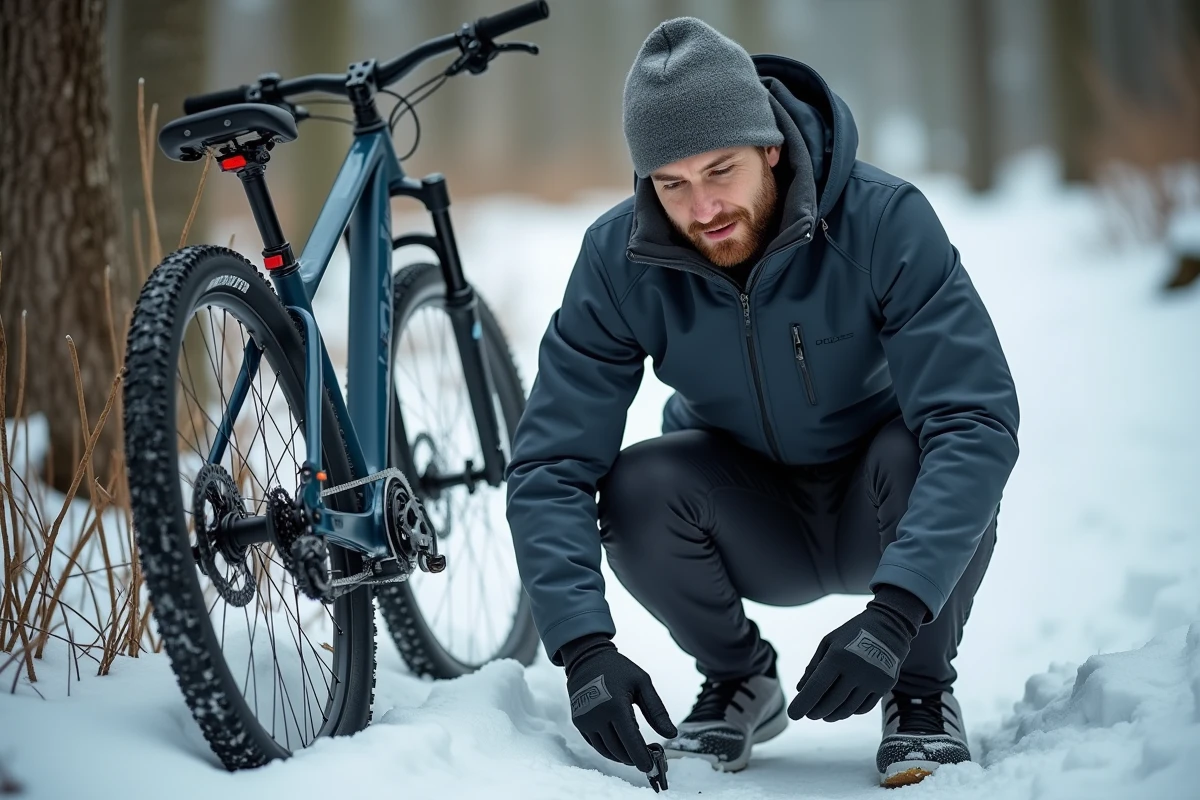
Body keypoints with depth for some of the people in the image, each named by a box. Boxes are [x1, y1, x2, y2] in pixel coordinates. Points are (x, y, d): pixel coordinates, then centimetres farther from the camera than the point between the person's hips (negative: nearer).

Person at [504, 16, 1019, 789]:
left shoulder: (885, 219, -27)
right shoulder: (619, 259, -20)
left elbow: (978, 421, -35)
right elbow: (552, 463, -22)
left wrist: (893, 613, -46)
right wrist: (583, 644, -37)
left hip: (886, 519, -2)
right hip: (756, 529, 2)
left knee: (917, 451, -34)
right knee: (636, 487, -28)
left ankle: (923, 695, -7)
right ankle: (738, 683, 2)